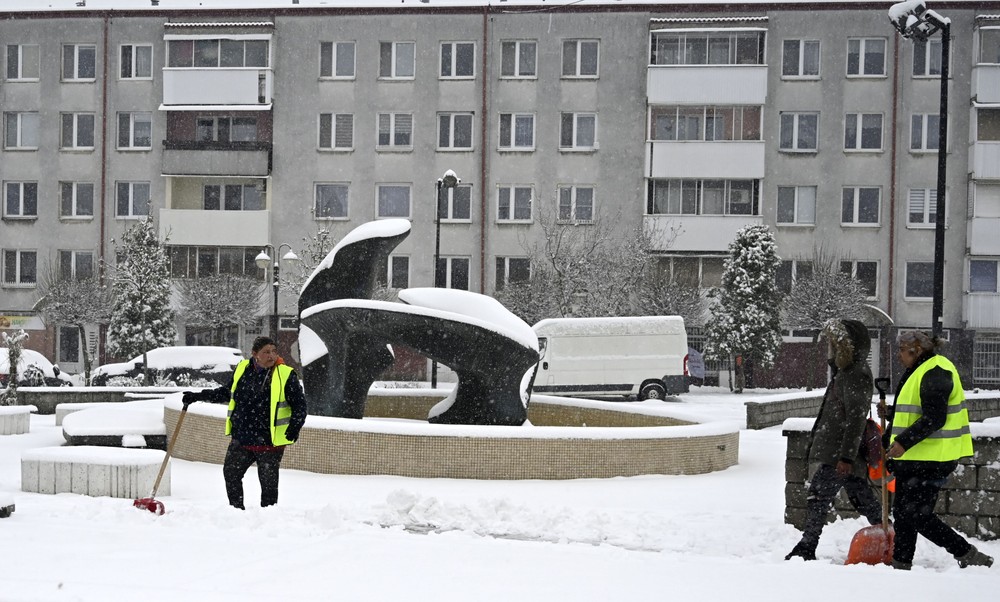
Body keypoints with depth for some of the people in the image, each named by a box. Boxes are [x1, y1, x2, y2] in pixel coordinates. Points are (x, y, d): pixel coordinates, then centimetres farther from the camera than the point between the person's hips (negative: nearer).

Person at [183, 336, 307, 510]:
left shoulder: (286, 375, -8)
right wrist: (198, 396, 18)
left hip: (270, 442, -5)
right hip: (241, 439, 5)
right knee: (230, 473, 10)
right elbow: (226, 393, 20)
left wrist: (295, 425, -21)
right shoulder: (242, 369, 4)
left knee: (268, 482, 2)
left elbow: (299, 405, -5)